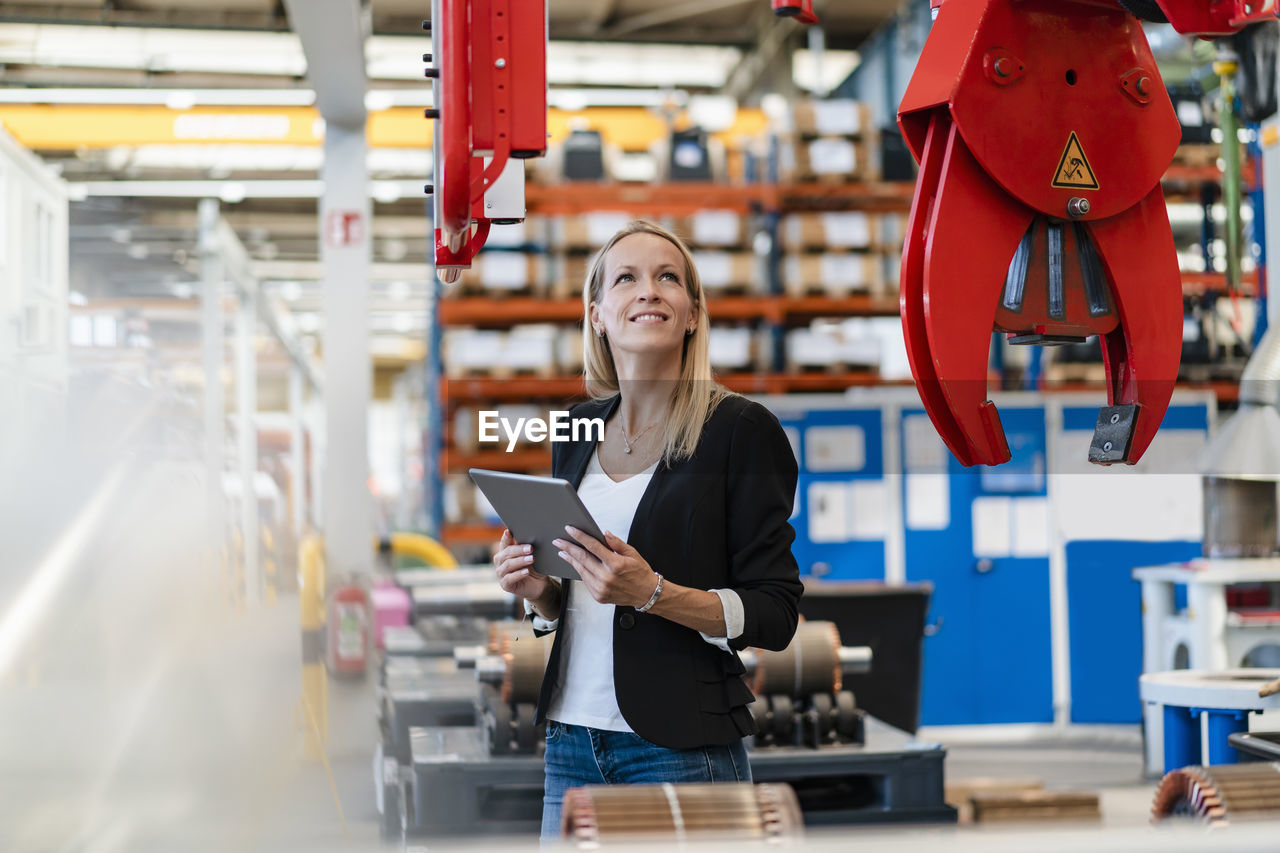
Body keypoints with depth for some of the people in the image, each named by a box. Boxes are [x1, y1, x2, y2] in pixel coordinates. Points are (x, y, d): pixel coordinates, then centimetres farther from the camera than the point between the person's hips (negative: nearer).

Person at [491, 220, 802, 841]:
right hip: (570, 737, 5)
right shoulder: (579, 428, 9)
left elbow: (775, 615, -9)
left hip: (684, 748, -5)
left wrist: (653, 593, -22)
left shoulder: (741, 428, -7)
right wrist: (537, 589, -2)